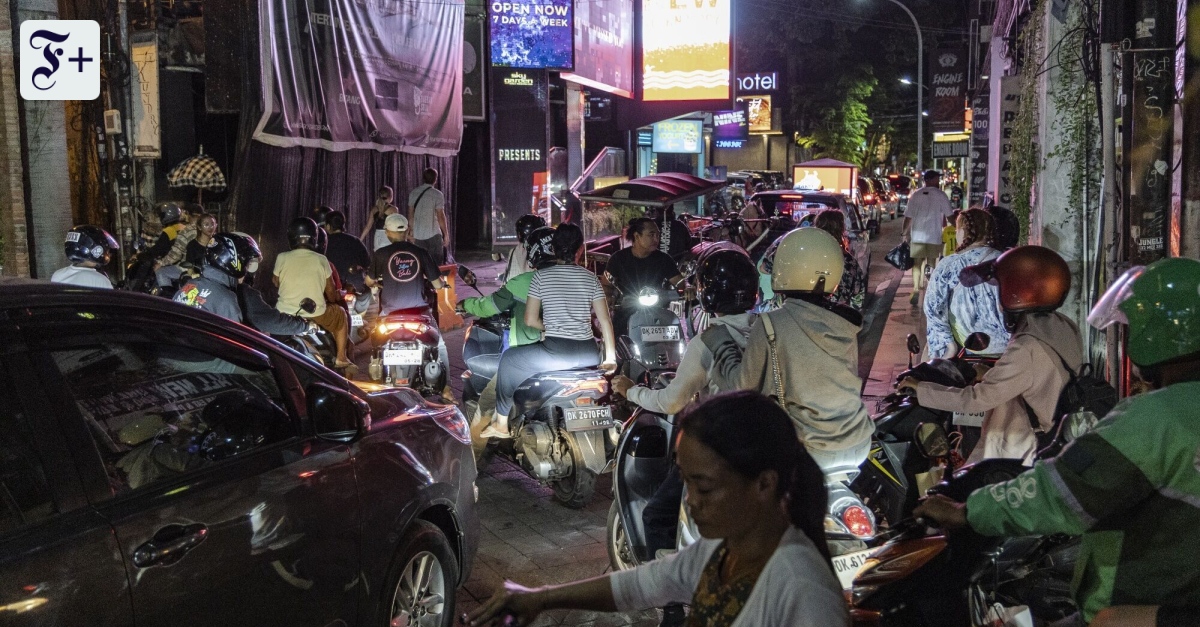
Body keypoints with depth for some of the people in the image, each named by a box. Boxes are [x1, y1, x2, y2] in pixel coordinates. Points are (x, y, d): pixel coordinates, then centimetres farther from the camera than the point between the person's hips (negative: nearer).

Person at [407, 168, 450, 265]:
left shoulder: (413, 193, 7)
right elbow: (440, 216, -10)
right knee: (436, 263, 1)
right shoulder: (437, 194, -8)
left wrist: (411, 231, 20)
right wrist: (446, 234, -3)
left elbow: (411, 215, 11)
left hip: (418, 235, 5)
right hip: (433, 234, -5)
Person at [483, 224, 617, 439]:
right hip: (588, 356, 4)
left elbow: (530, 320, 1)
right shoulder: (590, 278, 8)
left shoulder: (541, 276, 1)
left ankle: (501, 424, 22)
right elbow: (605, 320, 5)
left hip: (555, 353, -3)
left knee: (509, 359, 20)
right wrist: (610, 358, 10)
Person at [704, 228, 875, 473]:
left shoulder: (770, 325, -15)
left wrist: (720, 344, 10)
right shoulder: (848, 324, -1)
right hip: (858, 447, 5)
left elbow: (745, 386, -5)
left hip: (807, 452, -5)